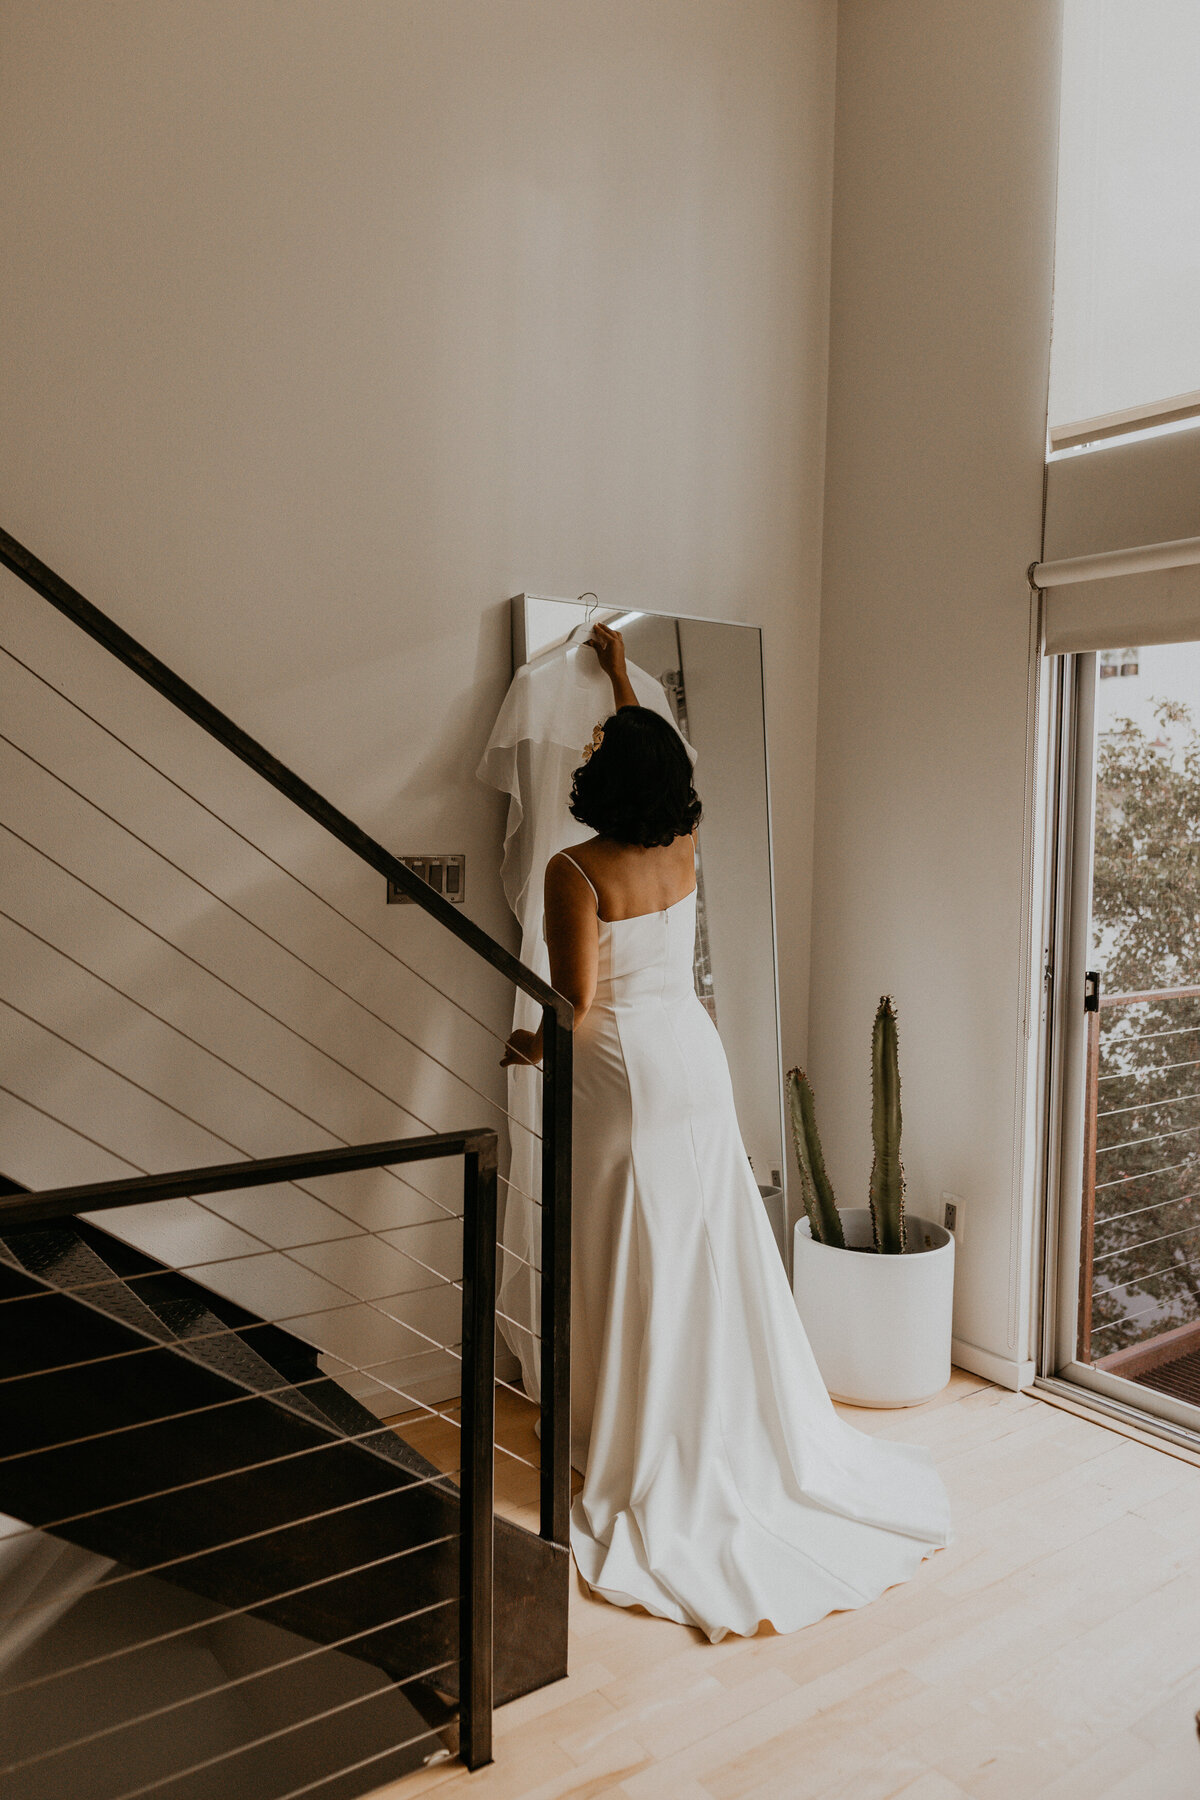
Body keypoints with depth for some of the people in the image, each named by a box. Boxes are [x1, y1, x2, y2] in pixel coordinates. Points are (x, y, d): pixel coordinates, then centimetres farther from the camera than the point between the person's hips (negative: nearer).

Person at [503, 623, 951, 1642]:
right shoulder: (685, 847, -1)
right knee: (713, 1250, 14)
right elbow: (656, 754, 19)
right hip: (695, 1059, 5)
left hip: (621, 1072, -5)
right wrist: (621, 674, 31)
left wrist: (535, 1046, 3)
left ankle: (634, 1445, 23)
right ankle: (741, 1432, 29)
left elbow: (579, 1004, -18)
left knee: (633, 1259, 8)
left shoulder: (578, 872, -18)